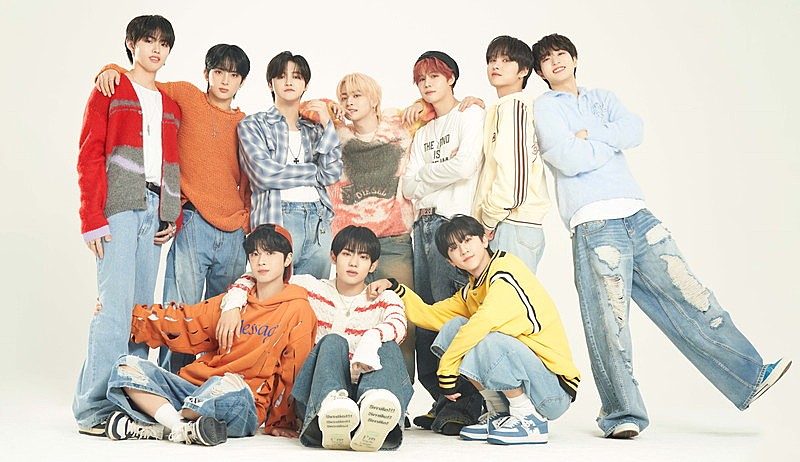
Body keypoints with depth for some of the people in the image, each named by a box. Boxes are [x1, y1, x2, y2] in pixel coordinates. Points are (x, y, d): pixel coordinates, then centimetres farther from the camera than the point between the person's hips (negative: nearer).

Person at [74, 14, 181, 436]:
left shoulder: (171, 105, 23)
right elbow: (89, 156, -1)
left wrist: (173, 217, 5)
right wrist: (92, 218, -11)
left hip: (154, 212, 5)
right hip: (118, 209, -5)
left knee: (142, 307, 3)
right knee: (115, 303, -13)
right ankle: (95, 410, -10)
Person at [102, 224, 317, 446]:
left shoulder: (298, 309, 2)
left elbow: (291, 374, 1)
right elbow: (181, 323, 18)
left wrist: (280, 423, 1)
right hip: (194, 387, 6)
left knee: (229, 386, -41)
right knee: (126, 367, -11)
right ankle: (182, 427, -29)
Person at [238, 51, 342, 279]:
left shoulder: (314, 128, 20)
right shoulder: (252, 124, 8)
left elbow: (332, 174, 6)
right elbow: (265, 174, -7)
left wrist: (326, 125, 1)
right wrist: (315, 171, 3)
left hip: (318, 221, 4)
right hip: (276, 219, -4)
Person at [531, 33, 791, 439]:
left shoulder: (603, 99, 24)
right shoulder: (546, 107, 7)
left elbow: (635, 132, 4)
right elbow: (569, 159, -10)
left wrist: (589, 136, -6)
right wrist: (611, 142, 4)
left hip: (636, 213, 5)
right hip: (593, 223, -5)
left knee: (688, 293, 3)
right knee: (609, 321, -6)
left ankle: (749, 377, 8)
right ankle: (622, 415, 5)